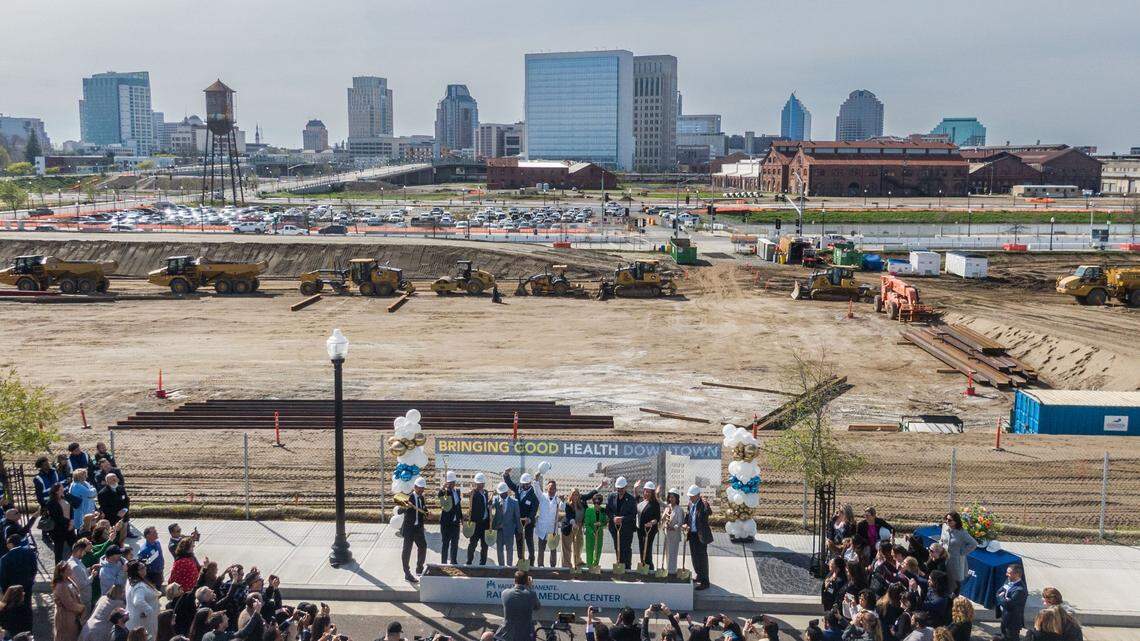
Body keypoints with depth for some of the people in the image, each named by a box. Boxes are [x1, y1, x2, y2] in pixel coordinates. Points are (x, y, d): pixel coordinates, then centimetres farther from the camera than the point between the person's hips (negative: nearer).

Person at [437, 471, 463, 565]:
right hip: (446, 522, -6)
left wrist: (461, 518, 20)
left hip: (456, 522, 6)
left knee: (455, 543, 13)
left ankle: (454, 561, 24)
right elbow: (438, 496, -31)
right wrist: (442, 488, -50)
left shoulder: (457, 491, 10)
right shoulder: (444, 491, -8)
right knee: (445, 543, 0)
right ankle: (444, 562, 6)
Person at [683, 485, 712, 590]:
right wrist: (685, 524, -2)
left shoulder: (703, 504, -17)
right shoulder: (690, 503, 6)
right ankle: (698, 576, 36)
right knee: (694, 556, 19)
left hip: (701, 535, -8)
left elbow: (709, 513, -29)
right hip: (692, 534, 8)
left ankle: (704, 581, 7)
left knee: (702, 557, -1)